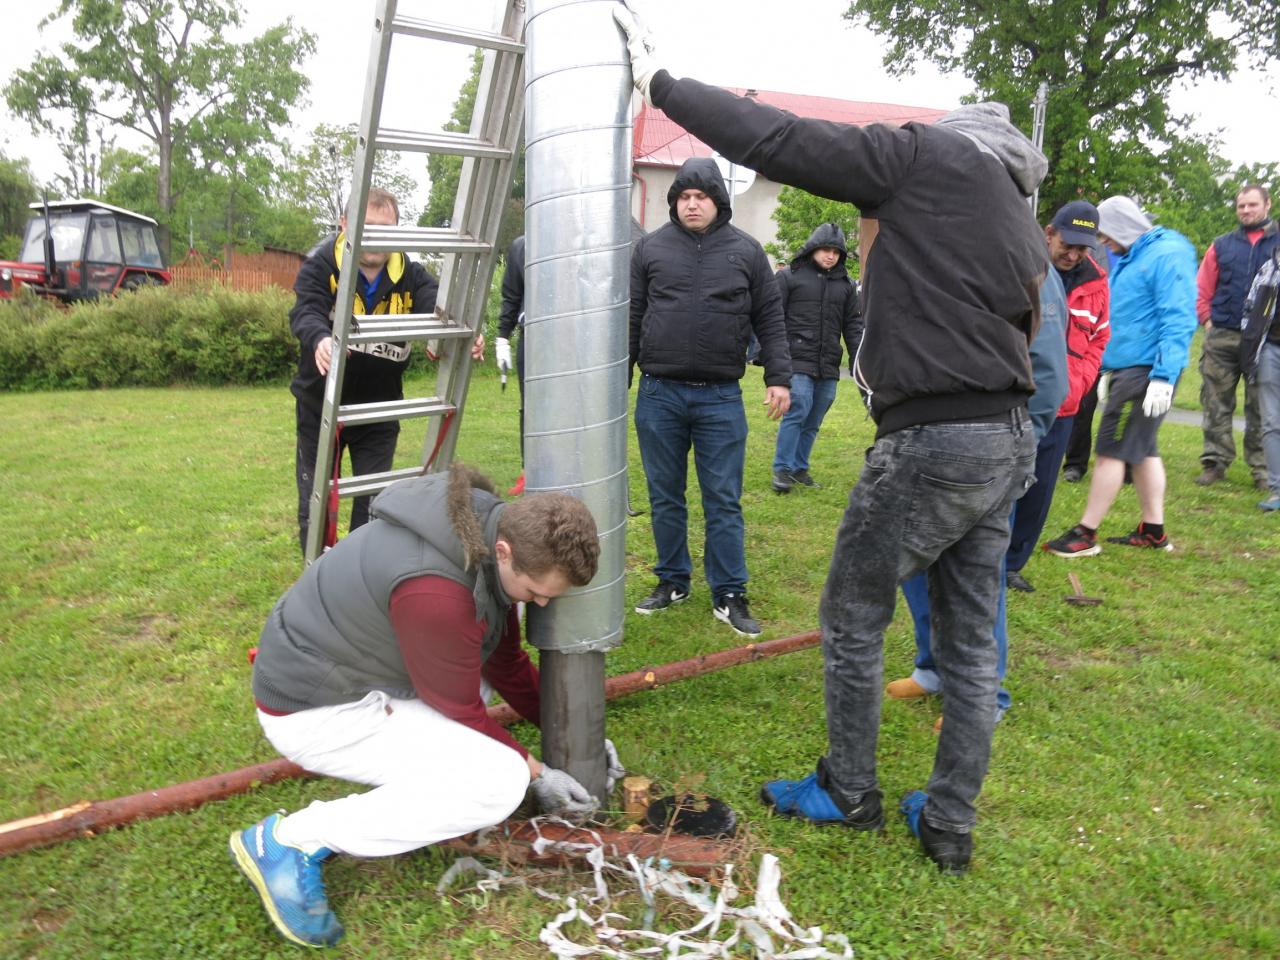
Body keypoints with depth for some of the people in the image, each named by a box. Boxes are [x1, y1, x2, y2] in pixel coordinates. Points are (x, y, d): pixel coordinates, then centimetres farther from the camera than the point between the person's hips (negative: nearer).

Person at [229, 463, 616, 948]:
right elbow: (460, 710, -18)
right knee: (499, 783, -19)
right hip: (313, 707, -9)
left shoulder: (490, 528, -8)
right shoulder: (434, 591, -34)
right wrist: (534, 772, -5)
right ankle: (292, 840, -9)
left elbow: (506, 659, 7)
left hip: (354, 666, 9)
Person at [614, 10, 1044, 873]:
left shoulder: (931, 154, -3)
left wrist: (662, 84, 0)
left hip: (934, 441, -8)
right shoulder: (1021, 222, 21)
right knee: (971, 642, 13)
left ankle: (848, 795, 25)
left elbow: (779, 141, -8)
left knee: (854, 618, 9)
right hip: (1009, 438, 8)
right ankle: (949, 824, 25)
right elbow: (1016, 325, 19)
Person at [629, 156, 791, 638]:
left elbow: (770, 320, 7)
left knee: (724, 502, 3)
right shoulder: (649, 248, 6)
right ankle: (672, 581, 27)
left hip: (721, 398, -1)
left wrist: (778, 378, -1)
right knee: (665, 498, 11)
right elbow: (631, 318, 7)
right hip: (659, 394, 1)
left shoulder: (746, 251, 6)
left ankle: (729, 595, 13)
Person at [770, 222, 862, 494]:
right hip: (797, 361, -5)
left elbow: (853, 325, 17)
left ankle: (800, 468, 21)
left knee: (813, 421, 8)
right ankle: (782, 469, -1)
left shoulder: (845, 284, 15)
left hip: (828, 368, 5)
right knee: (797, 411, -12)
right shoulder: (789, 276, 1)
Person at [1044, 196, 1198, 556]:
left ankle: (1086, 534, 1)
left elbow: (1178, 320, -19)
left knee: (1112, 450, -6)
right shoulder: (1128, 259, 16)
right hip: (1126, 367, 10)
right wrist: (1108, 369, 22)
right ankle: (1153, 531, 22)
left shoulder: (1168, 255, -13)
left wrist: (1163, 377, -24)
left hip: (1147, 370, -10)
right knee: (1142, 449, 13)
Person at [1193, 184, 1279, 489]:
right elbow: (1202, 290, 7)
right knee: (1216, 404, 3)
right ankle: (1215, 461, 12)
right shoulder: (1222, 246, 11)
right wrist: (1208, 321, -3)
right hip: (1221, 338, 1)